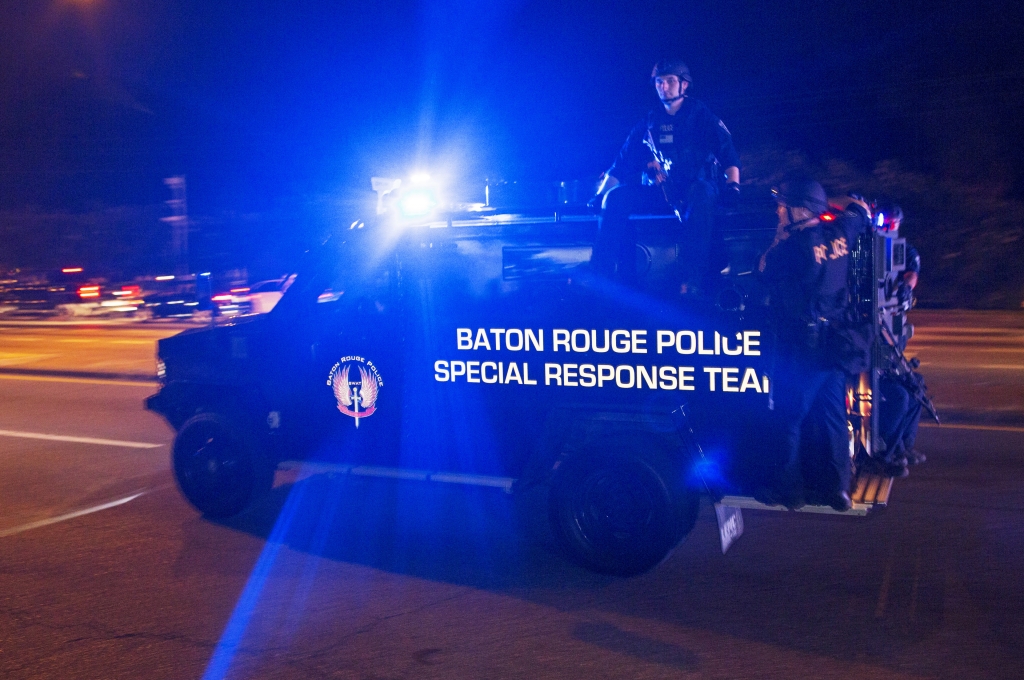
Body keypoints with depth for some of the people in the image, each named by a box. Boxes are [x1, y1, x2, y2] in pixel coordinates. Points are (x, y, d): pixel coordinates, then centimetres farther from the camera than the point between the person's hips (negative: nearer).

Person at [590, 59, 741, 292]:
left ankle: (691, 281, -47)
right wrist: (599, 195, 3)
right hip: (658, 192, 4)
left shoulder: (701, 116, 6)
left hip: (696, 187, -4)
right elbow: (623, 162, 15)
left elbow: (728, 152, -5)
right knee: (615, 198, -22)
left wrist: (733, 185, -24)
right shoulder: (649, 123, 16)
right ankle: (601, 272, -24)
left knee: (700, 194, -40)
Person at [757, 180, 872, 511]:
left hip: (801, 345, -7)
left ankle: (786, 488, 11)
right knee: (832, 416, 12)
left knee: (789, 417, 3)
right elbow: (859, 213, 23)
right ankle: (836, 487, 18)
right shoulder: (838, 234, 3)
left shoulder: (795, 245, -18)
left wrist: (781, 236, 4)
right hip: (834, 342, 7)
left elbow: (765, 270, -3)